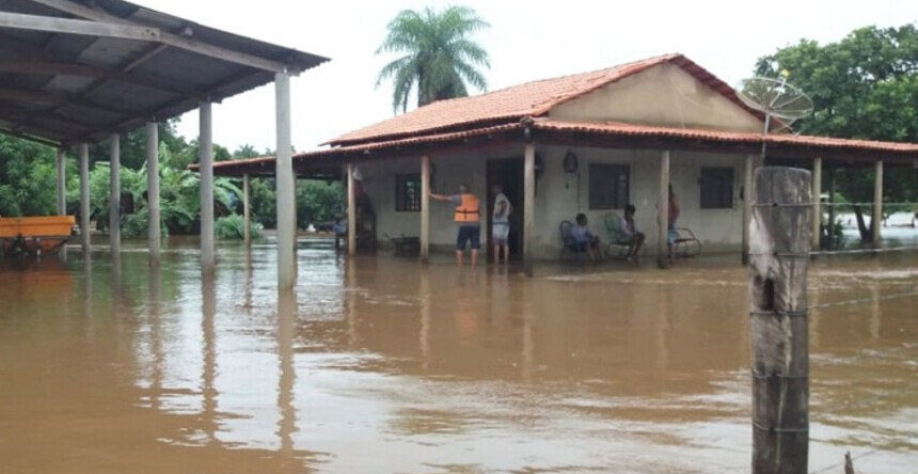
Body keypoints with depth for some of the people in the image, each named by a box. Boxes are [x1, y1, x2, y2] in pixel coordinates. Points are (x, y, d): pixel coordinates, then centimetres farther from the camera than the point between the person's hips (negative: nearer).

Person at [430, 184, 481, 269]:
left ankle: (459, 265, 2)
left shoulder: (460, 198, -3)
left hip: (464, 226, -4)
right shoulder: (475, 198, 12)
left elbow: (444, 198, -5)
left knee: (460, 247, 5)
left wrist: (431, 195, 4)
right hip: (476, 225, 4)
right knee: (475, 247, 6)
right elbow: (480, 212, 16)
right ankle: (473, 266, 4)